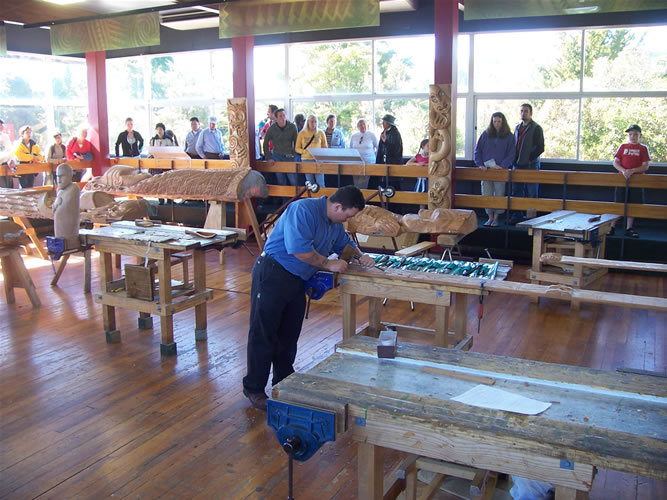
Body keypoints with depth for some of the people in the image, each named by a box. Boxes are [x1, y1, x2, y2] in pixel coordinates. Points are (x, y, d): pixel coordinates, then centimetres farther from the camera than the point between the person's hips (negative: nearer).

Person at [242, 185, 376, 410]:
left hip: (297, 281, 9)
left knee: (289, 335, 15)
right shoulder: (304, 210, -20)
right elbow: (299, 249, -28)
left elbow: (344, 242, 29)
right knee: (263, 333, -2)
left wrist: (360, 255, 9)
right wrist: (328, 264, -17)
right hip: (272, 274, -9)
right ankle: (254, 389, 9)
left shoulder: (335, 223, 11)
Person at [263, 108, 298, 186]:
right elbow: (265, 143, 2)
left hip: (289, 157, 0)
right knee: (281, 182, 5)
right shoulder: (271, 128, -4)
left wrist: (294, 154, -5)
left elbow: (296, 142, 4)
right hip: (277, 157, 0)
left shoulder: (292, 127, -3)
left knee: (294, 182, -3)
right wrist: (269, 158, -3)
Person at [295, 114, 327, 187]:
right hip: (306, 159, 1)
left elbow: (325, 147, 11)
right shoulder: (302, 133, 7)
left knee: (320, 183, -8)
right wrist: (304, 151, -12)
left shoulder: (320, 133, 7)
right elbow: (297, 148, 7)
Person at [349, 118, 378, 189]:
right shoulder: (353, 136, 10)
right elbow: (350, 149, 22)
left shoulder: (372, 135, 0)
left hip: (368, 163, -4)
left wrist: (376, 157, 5)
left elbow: (378, 148, 8)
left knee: (362, 185, -12)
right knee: (356, 184, 3)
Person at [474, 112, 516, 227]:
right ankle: (490, 217, 13)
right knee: (486, 194, 2)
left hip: (500, 170, -2)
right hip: (486, 169, 2)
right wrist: (480, 164, -5)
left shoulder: (509, 136, 3)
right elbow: (477, 150, 8)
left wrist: (502, 165, -13)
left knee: (499, 195, 1)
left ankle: (496, 218, 11)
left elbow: (511, 154, 0)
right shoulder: (485, 134, 7)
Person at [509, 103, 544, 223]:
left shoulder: (536, 128, -4)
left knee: (530, 193, -2)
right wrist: (514, 159, 6)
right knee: (516, 192, 8)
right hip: (517, 165, 6)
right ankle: (517, 215, 15)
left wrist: (528, 159, -13)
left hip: (531, 165, -6)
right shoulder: (518, 128, 16)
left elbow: (540, 148, -9)